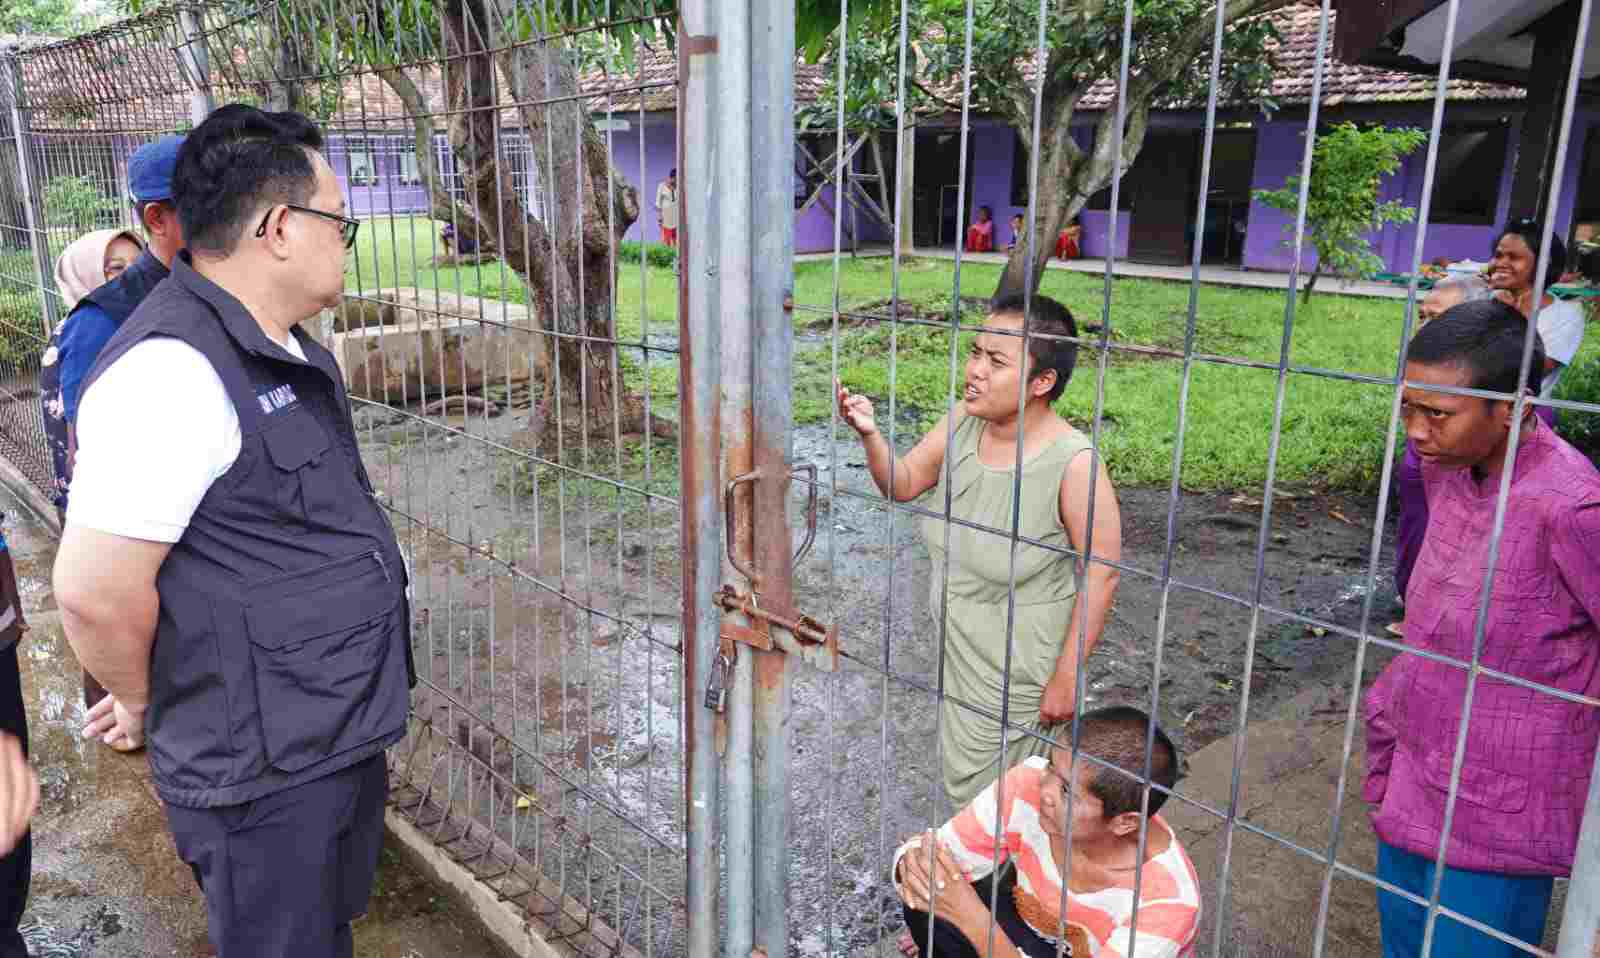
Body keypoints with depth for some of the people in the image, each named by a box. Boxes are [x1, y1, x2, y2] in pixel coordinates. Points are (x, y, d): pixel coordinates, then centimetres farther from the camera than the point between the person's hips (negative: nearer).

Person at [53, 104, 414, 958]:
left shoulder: (284, 351, 8)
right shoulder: (172, 373, -25)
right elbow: (96, 593, -25)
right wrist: (145, 705, -7)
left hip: (344, 731, 9)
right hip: (263, 773, -9)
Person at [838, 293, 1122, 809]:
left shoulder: (1074, 463, -28)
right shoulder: (963, 422, -10)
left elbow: (1100, 574, -21)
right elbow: (903, 483, 2)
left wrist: (1066, 678, -16)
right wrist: (869, 434, -18)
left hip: (1016, 664, -7)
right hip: (957, 642, 7)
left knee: (978, 793, 10)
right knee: (963, 771, 27)